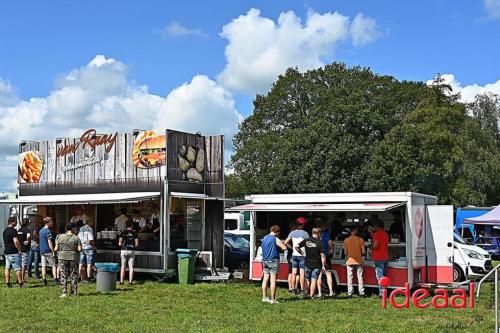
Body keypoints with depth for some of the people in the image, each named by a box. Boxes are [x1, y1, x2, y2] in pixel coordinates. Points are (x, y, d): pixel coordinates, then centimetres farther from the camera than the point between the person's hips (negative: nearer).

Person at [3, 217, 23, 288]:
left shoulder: (5, 231, 14)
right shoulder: (13, 230, -15)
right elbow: (16, 242, -22)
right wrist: (19, 250, -12)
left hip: (6, 252, 9)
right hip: (14, 253, -9)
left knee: (7, 268, 8)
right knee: (18, 268, -4)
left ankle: (8, 283, 10)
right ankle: (20, 283, -3)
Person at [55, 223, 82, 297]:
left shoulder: (60, 237, 0)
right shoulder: (76, 238, -5)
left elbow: (56, 248, -2)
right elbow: (79, 249, -11)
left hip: (62, 257, 1)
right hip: (73, 258, -1)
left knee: (63, 275, 6)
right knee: (73, 275, 8)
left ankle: (64, 292, 3)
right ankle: (74, 292, 11)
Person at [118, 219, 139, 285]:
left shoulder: (123, 233, -2)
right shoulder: (134, 233, -1)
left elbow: (119, 244, -5)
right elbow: (137, 244, -3)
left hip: (124, 250, 0)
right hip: (131, 251, 0)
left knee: (123, 266, 7)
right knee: (131, 266, 5)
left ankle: (121, 281, 6)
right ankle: (131, 281, 3)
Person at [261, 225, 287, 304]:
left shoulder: (264, 238, 11)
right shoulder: (275, 239, -13)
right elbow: (284, 248, -16)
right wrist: (281, 243, 1)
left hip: (265, 261, 7)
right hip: (273, 260, -7)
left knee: (265, 279, 11)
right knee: (273, 280, -5)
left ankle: (264, 297, 16)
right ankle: (272, 299, -4)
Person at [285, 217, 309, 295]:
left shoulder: (292, 233, 4)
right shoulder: (305, 233, -10)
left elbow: (286, 243, 5)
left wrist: (293, 248, 9)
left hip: (294, 255, 5)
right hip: (302, 255, -5)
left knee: (294, 273, 8)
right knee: (302, 273, -2)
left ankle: (293, 289, 13)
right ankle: (302, 289, 0)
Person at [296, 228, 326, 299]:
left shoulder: (306, 240, 0)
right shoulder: (319, 243, -9)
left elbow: (296, 247, -1)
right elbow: (322, 256, -11)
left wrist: (302, 253, 10)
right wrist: (323, 266, -4)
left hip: (308, 264, 3)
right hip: (317, 265, -3)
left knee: (307, 280, 17)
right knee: (314, 280, 1)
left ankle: (306, 294, 25)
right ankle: (311, 296, -1)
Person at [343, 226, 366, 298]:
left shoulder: (346, 240, -5)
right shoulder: (361, 239, -6)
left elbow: (345, 252, -3)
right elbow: (363, 252, -6)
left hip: (350, 261, 0)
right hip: (359, 261, 0)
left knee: (350, 277, 6)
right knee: (360, 277, 10)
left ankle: (350, 293, 3)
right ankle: (361, 293, 10)